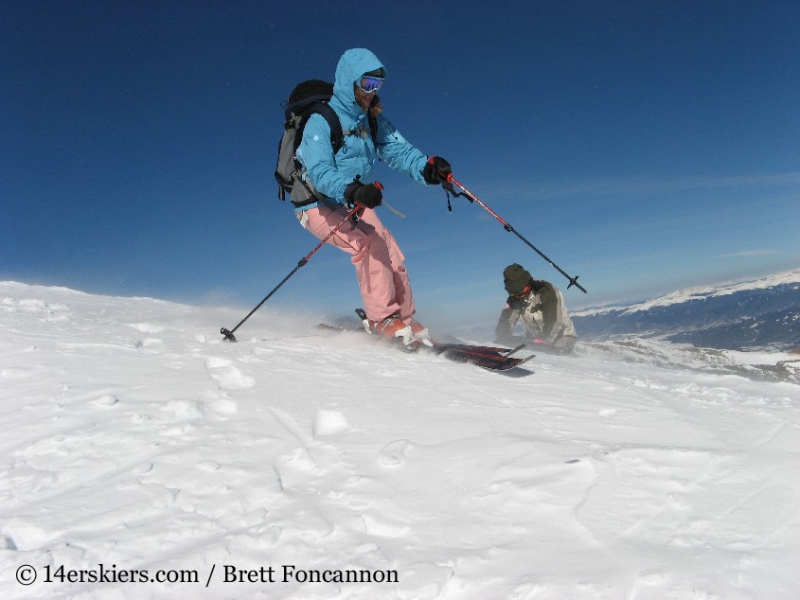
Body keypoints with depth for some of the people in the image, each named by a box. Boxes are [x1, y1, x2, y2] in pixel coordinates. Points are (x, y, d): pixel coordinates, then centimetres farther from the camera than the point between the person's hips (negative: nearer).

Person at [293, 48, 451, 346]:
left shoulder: (372, 120, 4)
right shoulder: (321, 121, -18)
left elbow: (397, 149, -8)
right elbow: (319, 171, -32)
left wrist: (426, 167, -29)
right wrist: (351, 190, -52)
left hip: (355, 204, 6)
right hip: (319, 206, -6)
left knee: (392, 257, -8)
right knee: (367, 243, -30)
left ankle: (404, 321, 5)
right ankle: (383, 318, -25)